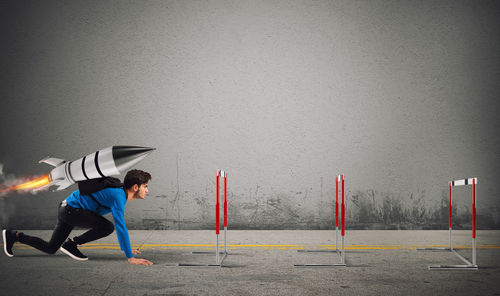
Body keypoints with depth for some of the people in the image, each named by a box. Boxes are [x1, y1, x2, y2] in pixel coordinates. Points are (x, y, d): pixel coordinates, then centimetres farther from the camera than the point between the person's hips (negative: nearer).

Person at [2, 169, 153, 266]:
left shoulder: (121, 194, 8)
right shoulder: (118, 196, -23)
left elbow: (121, 224, 22)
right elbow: (120, 227, -30)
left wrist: (125, 248, 24)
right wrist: (130, 257, -31)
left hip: (67, 210, 10)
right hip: (71, 209, -10)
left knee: (50, 248, 16)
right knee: (107, 227, -21)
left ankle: (14, 236, 23)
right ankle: (71, 244, -7)